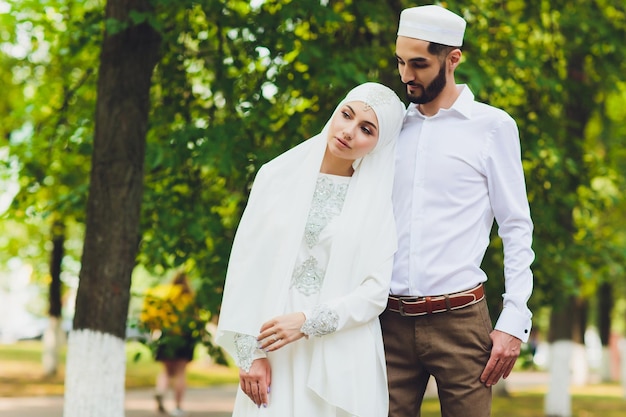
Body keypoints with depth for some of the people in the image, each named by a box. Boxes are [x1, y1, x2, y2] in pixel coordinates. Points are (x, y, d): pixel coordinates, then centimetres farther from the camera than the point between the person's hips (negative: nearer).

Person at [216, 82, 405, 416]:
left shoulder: (380, 199, 1)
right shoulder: (278, 175, 4)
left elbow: (376, 291, -3)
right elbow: (247, 266, 2)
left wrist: (308, 322, -14)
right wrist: (249, 352, -4)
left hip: (343, 358, -1)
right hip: (273, 353, 1)